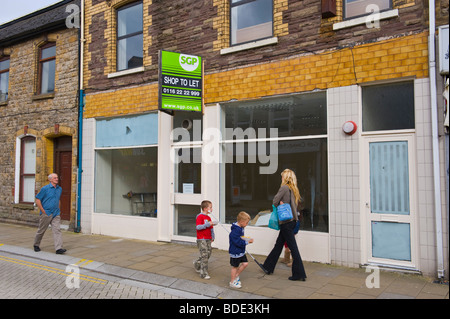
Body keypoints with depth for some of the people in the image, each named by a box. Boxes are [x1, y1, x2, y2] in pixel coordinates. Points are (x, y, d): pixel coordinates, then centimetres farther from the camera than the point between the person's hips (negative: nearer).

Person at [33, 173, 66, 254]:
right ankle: (36, 245, 34)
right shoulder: (45, 188, -7)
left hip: (55, 214, 4)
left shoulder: (59, 189, 10)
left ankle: (59, 248, -13)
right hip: (46, 213, -4)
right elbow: (38, 200, -7)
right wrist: (43, 211, -11)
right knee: (41, 230, 11)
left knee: (57, 230, -8)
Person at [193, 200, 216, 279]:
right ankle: (204, 273, 1)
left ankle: (197, 264, 35)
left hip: (208, 239, 8)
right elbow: (198, 227, -21)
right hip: (201, 239, -8)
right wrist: (208, 224, -24)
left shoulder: (208, 217, 14)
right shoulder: (200, 216, -11)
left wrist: (212, 237, 16)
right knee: (204, 255, -8)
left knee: (208, 254, 11)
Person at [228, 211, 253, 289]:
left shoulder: (241, 228, 4)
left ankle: (236, 276, 29)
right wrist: (248, 242, -20)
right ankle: (232, 282, 22)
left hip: (241, 251, 9)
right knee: (235, 266, 5)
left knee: (245, 263, 11)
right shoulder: (235, 230, -27)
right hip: (235, 252, -9)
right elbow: (238, 242, -29)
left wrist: (247, 239, -1)